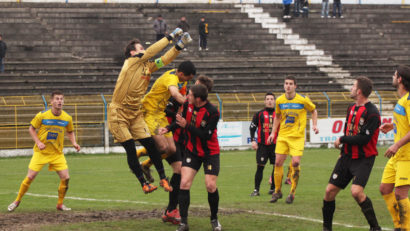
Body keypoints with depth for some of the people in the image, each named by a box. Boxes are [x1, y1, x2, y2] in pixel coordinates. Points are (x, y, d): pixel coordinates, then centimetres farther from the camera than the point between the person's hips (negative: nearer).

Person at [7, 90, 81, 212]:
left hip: (57, 153, 2)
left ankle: (60, 204, 9)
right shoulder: (42, 115, -12)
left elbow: (70, 132, 14)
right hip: (41, 152, -2)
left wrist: (74, 143, -3)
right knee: (30, 177, -5)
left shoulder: (67, 118, -3)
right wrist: (38, 142, -14)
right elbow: (31, 129, 0)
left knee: (65, 178, -9)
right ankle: (17, 201, 14)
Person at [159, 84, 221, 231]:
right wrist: (168, 128, 2)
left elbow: (206, 135, -26)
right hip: (192, 151, 4)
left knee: (211, 186, -9)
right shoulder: (188, 105, -6)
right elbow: (182, 120, 14)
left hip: (210, 152, -4)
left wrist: (186, 126, -27)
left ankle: (214, 219, 16)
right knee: (184, 183, -10)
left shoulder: (212, 112, -23)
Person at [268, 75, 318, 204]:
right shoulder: (279, 100, 3)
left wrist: (314, 125, -3)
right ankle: (277, 191, 15)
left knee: (296, 162, -14)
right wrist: (273, 132, 12)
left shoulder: (303, 100, -6)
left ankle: (292, 192, 0)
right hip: (283, 136, 3)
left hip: (297, 136, -3)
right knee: (278, 162, -1)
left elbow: (313, 110, 10)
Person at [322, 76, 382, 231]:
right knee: (330, 190, 3)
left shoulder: (372, 113, -16)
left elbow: (364, 139, -21)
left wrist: (342, 140, -10)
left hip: (364, 159, -8)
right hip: (347, 157, 8)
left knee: (356, 191, -26)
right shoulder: (351, 108, 11)